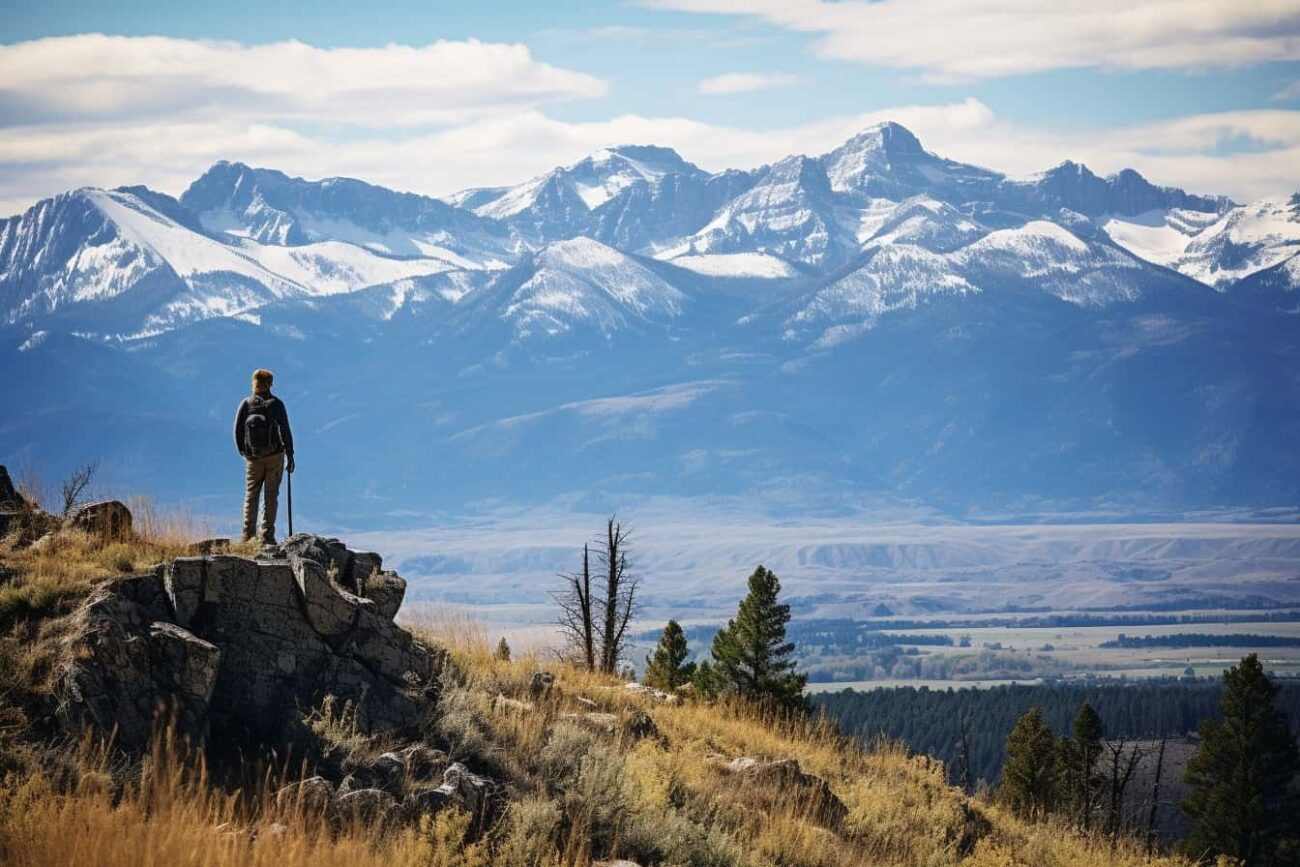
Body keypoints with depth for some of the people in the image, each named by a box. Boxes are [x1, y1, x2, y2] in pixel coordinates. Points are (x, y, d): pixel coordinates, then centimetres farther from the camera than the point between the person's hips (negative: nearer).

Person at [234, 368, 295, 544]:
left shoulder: (246, 404, -1)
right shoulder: (276, 404, -7)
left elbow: (237, 430, 2)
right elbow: (285, 431, -7)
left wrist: (243, 452, 16)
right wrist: (290, 455, 1)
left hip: (253, 457, 2)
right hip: (275, 456, -2)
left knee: (251, 495, 10)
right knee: (271, 496, 3)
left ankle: (248, 535, 3)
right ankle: (267, 535, -1)